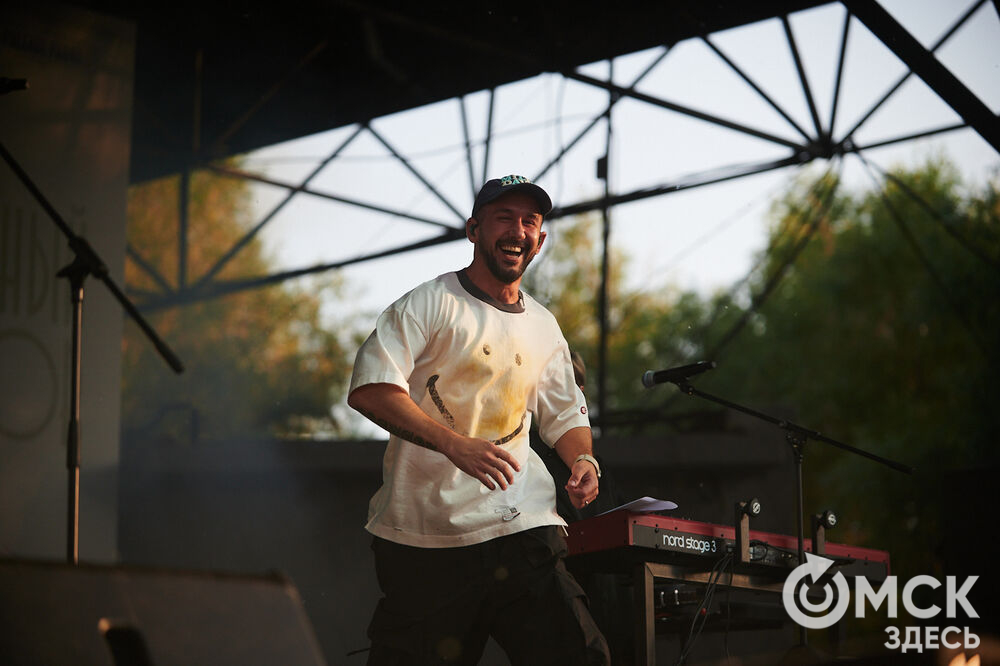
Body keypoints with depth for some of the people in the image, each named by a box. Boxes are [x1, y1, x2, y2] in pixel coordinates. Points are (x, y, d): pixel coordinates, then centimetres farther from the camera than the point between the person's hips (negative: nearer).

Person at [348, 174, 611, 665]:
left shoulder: (544, 328, 17)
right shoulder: (430, 303, -3)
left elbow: (564, 414, 29)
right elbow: (369, 389, -15)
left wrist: (582, 459, 6)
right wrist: (454, 444, -25)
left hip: (522, 526, 4)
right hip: (424, 535, -4)